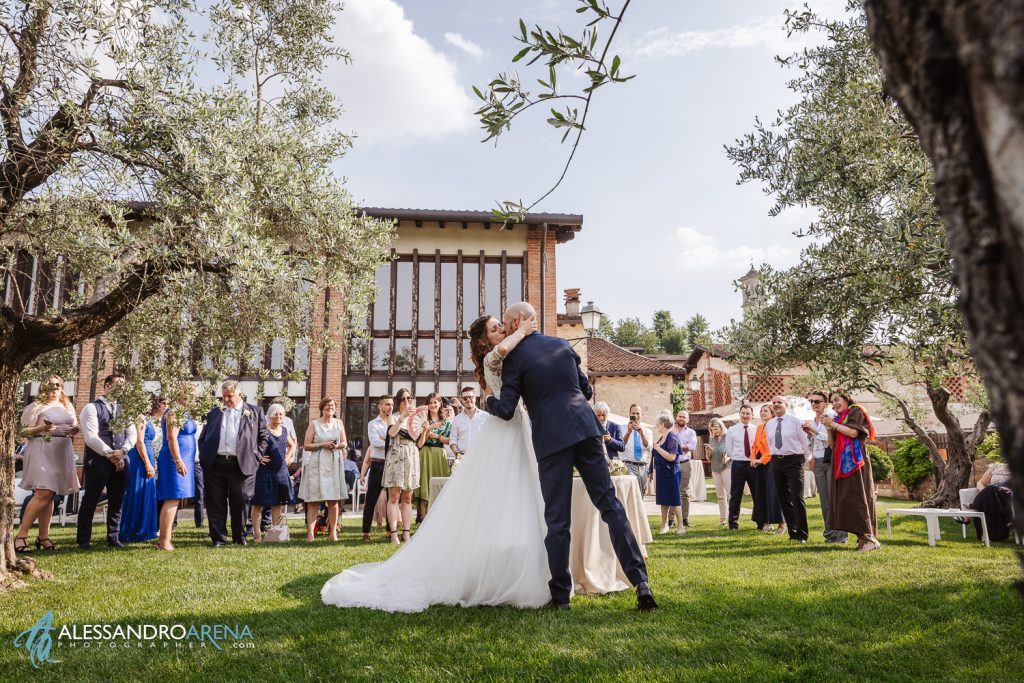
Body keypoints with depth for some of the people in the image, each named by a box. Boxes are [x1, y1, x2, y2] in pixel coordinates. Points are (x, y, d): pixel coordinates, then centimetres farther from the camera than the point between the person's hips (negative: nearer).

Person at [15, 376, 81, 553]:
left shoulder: (68, 407, 16)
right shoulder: (37, 406, -2)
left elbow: (72, 429, 23)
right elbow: (24, 431, -5)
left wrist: (74, 431, 0)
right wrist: (42, 428, -21)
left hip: (62, 452, 6)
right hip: (42, 450, -6)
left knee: (50, 495, 8)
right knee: (43, 493, -16)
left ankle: (43, 536, 13)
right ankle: (21, 535, -9)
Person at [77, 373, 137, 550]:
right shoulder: (91, 408, -3)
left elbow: (132, 434, 6)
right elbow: (91, 437, -13)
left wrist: (122, 452, -11)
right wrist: (110, 454, -15)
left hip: (120, 461, 5)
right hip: (97, 461, -5)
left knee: (116, 502, 9)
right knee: (90, 501, 1)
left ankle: (113, 537, 18)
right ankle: (84, 540, 10)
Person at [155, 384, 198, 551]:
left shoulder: (182, 412, 18)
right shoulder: (175, 412, -12)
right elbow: (171, 438, -20)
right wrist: (178, 461, -24)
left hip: (182, 461, 10)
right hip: (175, 461, -10)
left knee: (174, 500, 10)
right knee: (172, 500, -10)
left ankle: (164, 539, 13)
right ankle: (164, 541, -10)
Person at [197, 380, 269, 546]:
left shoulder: (255, 411, 10)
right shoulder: (214, 413, 17)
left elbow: (264, 436, 9)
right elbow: (202, 437, 20)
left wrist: (256, 456, 0)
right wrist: (204, 457, 7)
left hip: (241, 464, -2)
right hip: (215, 464, 3)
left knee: (239, 502, 2)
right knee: (216, 503, 4)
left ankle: (240, 537, 15)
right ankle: (219, 537, 12)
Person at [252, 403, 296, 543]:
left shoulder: (285, 430, 11)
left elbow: (292, 445, 27)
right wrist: (258, 457, -13)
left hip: (281, 471, 6)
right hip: (264, 471, -6)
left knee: (278, 503, 10)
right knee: (259, 502, -1)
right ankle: (257, 533, 4)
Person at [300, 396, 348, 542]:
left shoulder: (338, 423, 13)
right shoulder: (314, 424, 3)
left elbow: (345, 443, 16)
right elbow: (306, 445, 0)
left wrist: (338, 445, -5)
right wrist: (322, 445, -13)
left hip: (334, 464, 3)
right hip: (316, 464, -3)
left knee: (334, 500, 2)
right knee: (313, 500, -6)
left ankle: (333, 532, 8)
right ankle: (310, 533, -5)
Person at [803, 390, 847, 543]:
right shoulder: (810, 423, 15)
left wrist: (815, 430, -12)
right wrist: (808, 434, 4)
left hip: (830, 461, -6)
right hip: (817, 462, 6)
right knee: (824, 499, 7)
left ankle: (839, 534, -2)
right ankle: (829, 533, 13)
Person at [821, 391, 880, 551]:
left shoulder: (856, 411, 2)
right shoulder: (838, 418, 21)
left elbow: (853, 432, -14)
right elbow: (833, 445, 18)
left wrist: (833, 424, -8)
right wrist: (828, 427, 5)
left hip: (854, 461, -7)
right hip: (842, 463, 7)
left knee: (858, 496, -14)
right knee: (846, 499, 0)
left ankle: (870, 537, -15)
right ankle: (862, 536, 0)